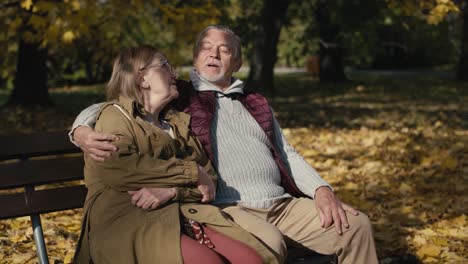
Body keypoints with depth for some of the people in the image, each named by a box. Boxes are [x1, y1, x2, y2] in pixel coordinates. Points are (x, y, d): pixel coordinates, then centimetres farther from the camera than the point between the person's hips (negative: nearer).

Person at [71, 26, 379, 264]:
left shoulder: (257, 103, 27)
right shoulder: (177, 97, 13)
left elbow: (287, 154, 25)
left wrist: (322, 190, 6)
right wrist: (82, 130, -15)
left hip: (283, 204, 6)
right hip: (226, 208, -5)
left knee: (357, 225, -11)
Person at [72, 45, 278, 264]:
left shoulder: (180, 122, 26)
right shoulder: (115, 114, 9)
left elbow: (209, 178, 13)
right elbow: (116, 167, -13)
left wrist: (171, 190, -9)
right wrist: (191, 171, -8)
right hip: (131, 223, -5)